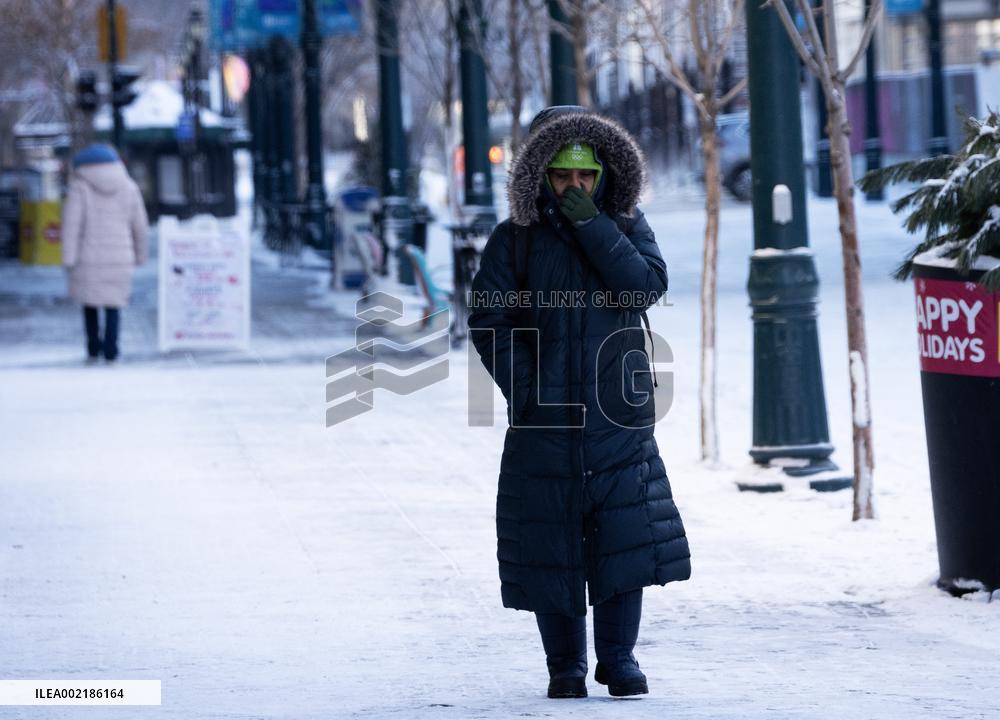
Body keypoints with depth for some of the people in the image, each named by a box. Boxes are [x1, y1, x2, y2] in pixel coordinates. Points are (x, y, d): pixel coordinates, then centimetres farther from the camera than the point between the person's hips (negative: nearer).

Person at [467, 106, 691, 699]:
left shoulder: (626, 227, 6)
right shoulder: (515, 240, 2)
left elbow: (648, 286, -12)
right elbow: (488, 320, -3)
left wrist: (591, 225, -16)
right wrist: (525, 391, -11)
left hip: (620, 418, 0)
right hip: (544, 424, 0)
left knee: (626, 537, -6)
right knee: (549, 545, 2)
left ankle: (619, 657, 6)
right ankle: (566, 664, 13)